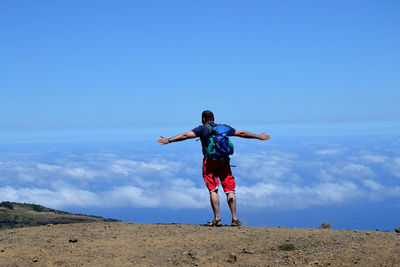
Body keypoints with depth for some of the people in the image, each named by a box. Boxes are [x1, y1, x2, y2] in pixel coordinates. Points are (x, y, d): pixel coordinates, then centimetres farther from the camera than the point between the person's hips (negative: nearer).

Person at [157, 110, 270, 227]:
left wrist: (169, 140, -7)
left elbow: (186, 135, -6)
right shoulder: (224, 128, 17)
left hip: (209, 162, -3)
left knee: (213, 191, 0)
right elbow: (241, 133, 25)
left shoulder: (202, 128, 5)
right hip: (224, 162, 3)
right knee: (230, 191, 4)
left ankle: (217, 219, -6)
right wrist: (258, 136, 36)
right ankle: (234, 219, 0)